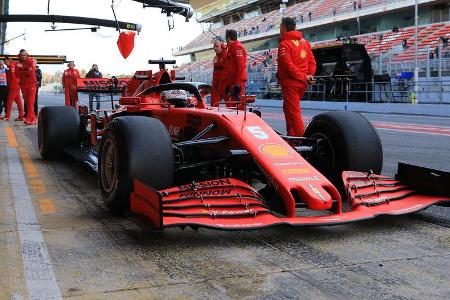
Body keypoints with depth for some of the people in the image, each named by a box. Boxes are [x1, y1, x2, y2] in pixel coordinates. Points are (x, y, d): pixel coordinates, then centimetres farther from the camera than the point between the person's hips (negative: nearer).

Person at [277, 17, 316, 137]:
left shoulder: (284, 44, -12)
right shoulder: (305, 42, 12)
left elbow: (288, 65, -20)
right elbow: (312, 61, 8)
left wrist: (303, 77, -15)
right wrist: (309, 75, -1)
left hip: (290, 83, -8)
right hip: (302, 83, 8)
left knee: (293, 112, -3)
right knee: (291, 109, 21)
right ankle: (292, 135, 26)